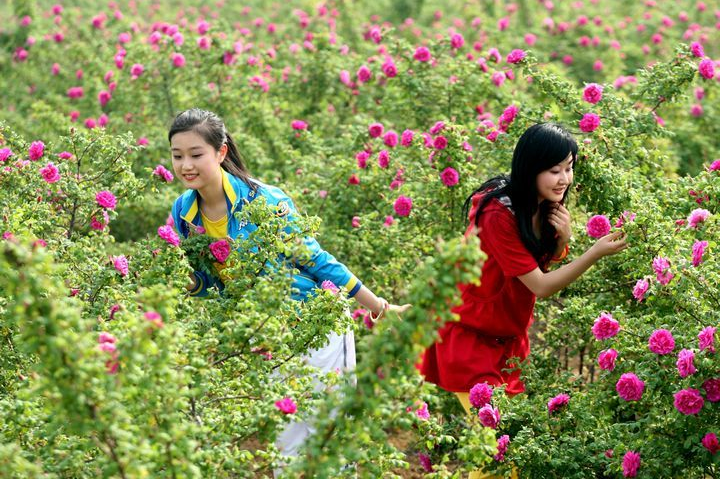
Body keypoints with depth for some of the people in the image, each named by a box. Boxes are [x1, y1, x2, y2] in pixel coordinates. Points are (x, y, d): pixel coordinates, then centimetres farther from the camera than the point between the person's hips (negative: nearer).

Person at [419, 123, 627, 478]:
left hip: (510, 337, 7)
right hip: (471, 338, -7)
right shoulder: (498, 215, -25)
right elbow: (540, 286, -24)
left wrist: (563, 239, -13)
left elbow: (547, 266, 8)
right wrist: (596, 253, -33)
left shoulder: (548, 207, -3)